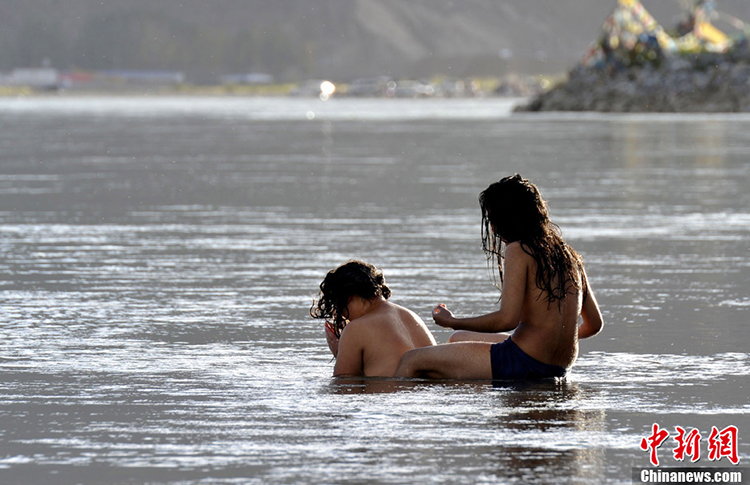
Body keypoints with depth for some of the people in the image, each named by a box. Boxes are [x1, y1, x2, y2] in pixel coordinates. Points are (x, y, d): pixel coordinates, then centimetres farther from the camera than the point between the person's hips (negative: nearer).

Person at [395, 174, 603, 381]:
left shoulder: (519, 250, -10)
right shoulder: (568, 255, 12)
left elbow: (507, 319, -19)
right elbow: (595, 323, 15)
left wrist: (452, 322, -6)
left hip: (523, 362, -9)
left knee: (412, 360, -3)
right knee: (458, 339, 34)